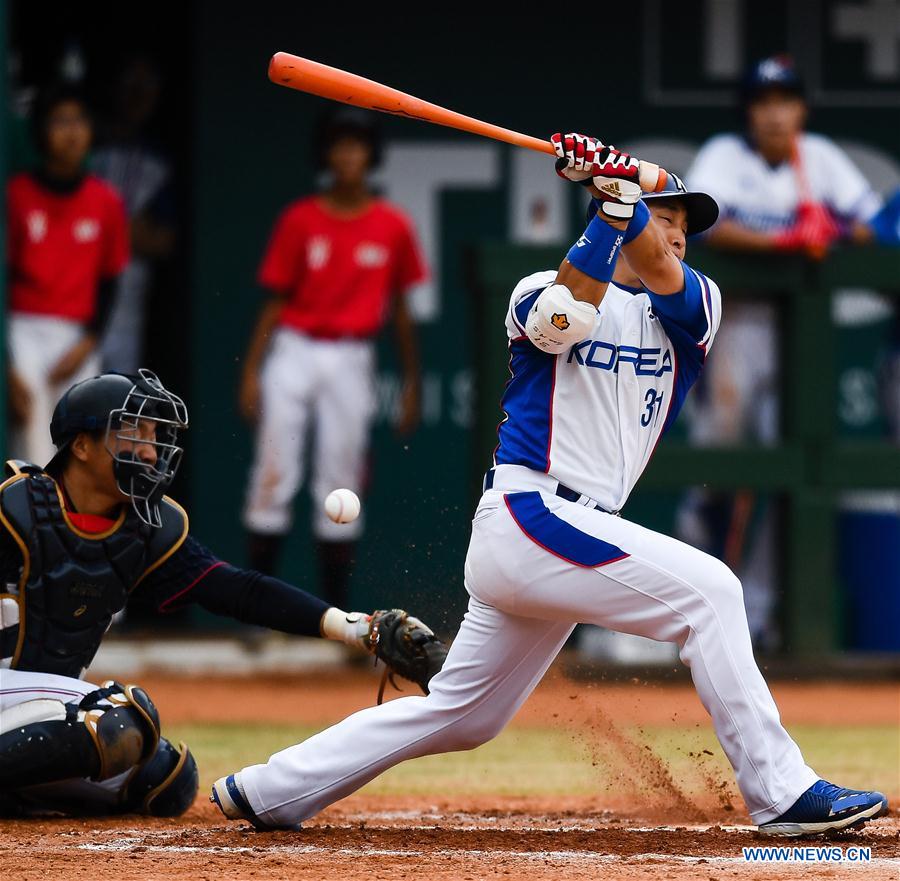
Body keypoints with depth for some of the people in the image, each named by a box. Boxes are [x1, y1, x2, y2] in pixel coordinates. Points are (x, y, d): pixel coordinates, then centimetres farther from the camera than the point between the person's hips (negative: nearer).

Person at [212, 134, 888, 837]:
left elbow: (662, 275, -10)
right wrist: (606, 213, -24)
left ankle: (265, 792, 21)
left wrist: (622, 193, -24)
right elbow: (561, 323, -21)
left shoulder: (694, 306, 14)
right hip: (530, 512, -7)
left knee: (462, 714, 12)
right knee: (709, 590, -17)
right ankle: (781, 792, -17)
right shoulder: (544, 292, 4)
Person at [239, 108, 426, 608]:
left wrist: (411, 384, 9)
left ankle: (336, 609, 7)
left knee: (340, 486, 2)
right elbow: (274, 300, 4)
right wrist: (252, 370, -2)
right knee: (275, 474, -6)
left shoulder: (392, 227, 4)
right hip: (294, 353, -1)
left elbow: (399, 309, 10)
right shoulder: (299, 221, 2)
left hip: (351, 360, 1)